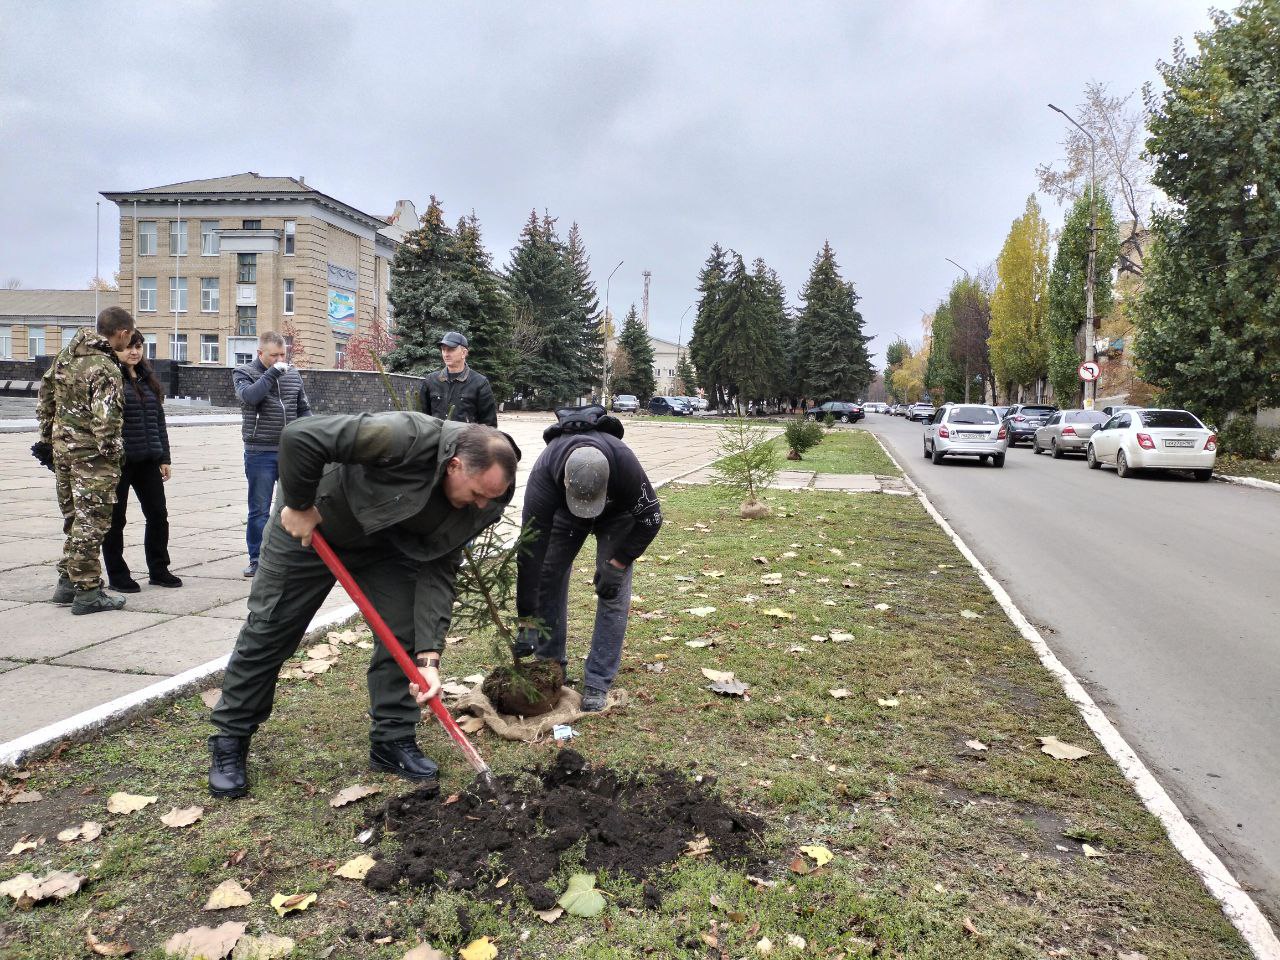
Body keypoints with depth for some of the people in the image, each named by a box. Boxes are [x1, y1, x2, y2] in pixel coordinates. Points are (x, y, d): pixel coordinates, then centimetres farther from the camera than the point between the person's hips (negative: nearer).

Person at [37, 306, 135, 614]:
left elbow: (46, 388, 17)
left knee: (73, 518, 19)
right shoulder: (107, 369, -19)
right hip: (92, 454, -8)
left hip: (62, 446, 9)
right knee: (92, 521, -1)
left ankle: (67, 581, 27)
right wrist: (111, 450, -13)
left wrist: (47, 432, 23)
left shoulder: (66, 354, 8)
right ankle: (87, 592, 4)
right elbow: (105, 418, -25)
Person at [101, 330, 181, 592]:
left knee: (158, 515, 9)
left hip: (148, 460, 6)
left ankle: (159, 570, 21)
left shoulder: (148, 379, 13)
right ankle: (117, 575, 16)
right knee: (115, 519, 6)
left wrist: (164, 457, 13)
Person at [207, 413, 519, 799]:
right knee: (269, 631, 4)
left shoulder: (477, 505, -21)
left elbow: (437, 572, -19)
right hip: (309, 525, -4)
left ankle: (393, 741, 13)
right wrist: (299, 505, -27)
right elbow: (299, 436, -40)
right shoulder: (406, 437, -42)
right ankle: (230, 740, 22)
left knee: (405, 635, -4)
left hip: (386, 542, 5)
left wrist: (429, 656, -26)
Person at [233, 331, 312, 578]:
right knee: (259, 509, 3)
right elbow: (249, 396, -23)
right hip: (260, 453, -3)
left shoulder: (293, 373, 9)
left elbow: (304, 409, 16)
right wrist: (273, 372, -21)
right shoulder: (243, 372, -1)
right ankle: (257, 559, 14)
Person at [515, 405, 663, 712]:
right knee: (547, 578, -3)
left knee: (614, 592, -11)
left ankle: (597, 683, -3)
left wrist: (617, 563, -27)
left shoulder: (625, 462, -43)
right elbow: (531, 549, -37)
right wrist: (527, 621, -34)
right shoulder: (544, 473, -41)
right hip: (563, 511, 1)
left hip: (617, 512, -1)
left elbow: (650, 519, -24)